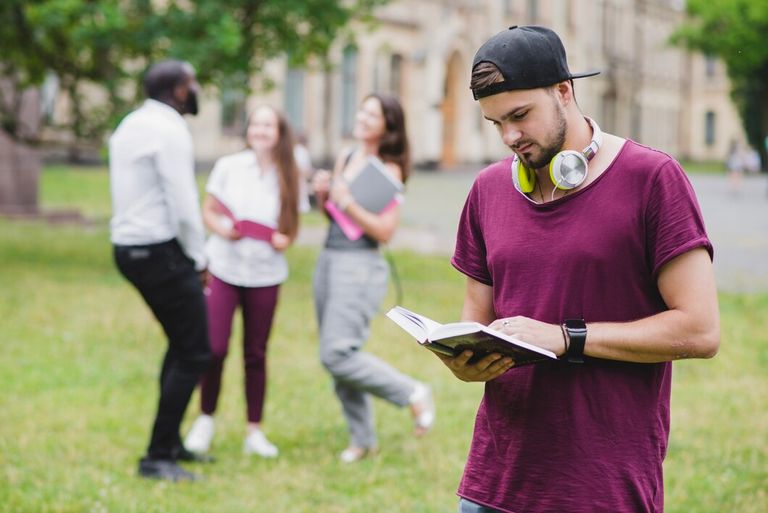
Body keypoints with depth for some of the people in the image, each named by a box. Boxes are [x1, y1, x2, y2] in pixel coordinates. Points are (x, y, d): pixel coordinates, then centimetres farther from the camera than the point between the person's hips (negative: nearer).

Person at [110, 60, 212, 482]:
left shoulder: (130, 126, 14)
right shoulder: (171, 131, -16)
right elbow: (183, 205, -20)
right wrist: (198, 260, -6)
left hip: (128, 247, 10)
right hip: (161, 252, -10)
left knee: (181, 344, 21)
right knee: (194, 352, -5)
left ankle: (170, 444, 27)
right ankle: (157, 457, -5)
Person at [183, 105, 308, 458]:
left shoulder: (290, 177, 1)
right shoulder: (228, 167, -1)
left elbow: (293, 226, 8)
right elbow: (208, 210, 3)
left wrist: (285, 239, -14)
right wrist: (222, 229, -17)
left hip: (265, 274, 1)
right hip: (223, 267, -1)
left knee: (256, 354, 8)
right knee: (214, 348, -7)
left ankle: (254, 431, 19)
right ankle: (205, 420, 15)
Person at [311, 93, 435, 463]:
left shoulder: (389, 171, -9)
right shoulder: (345, 158, 11)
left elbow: (385, 231, -15)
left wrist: (348, 203, -23)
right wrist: (322, 193, -1)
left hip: (360, 266, -8)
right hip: (328, 261, 8)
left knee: (337, 355, -14)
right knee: (335, 356, 9)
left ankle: (413, 394, 4)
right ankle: (363, 439, 21)